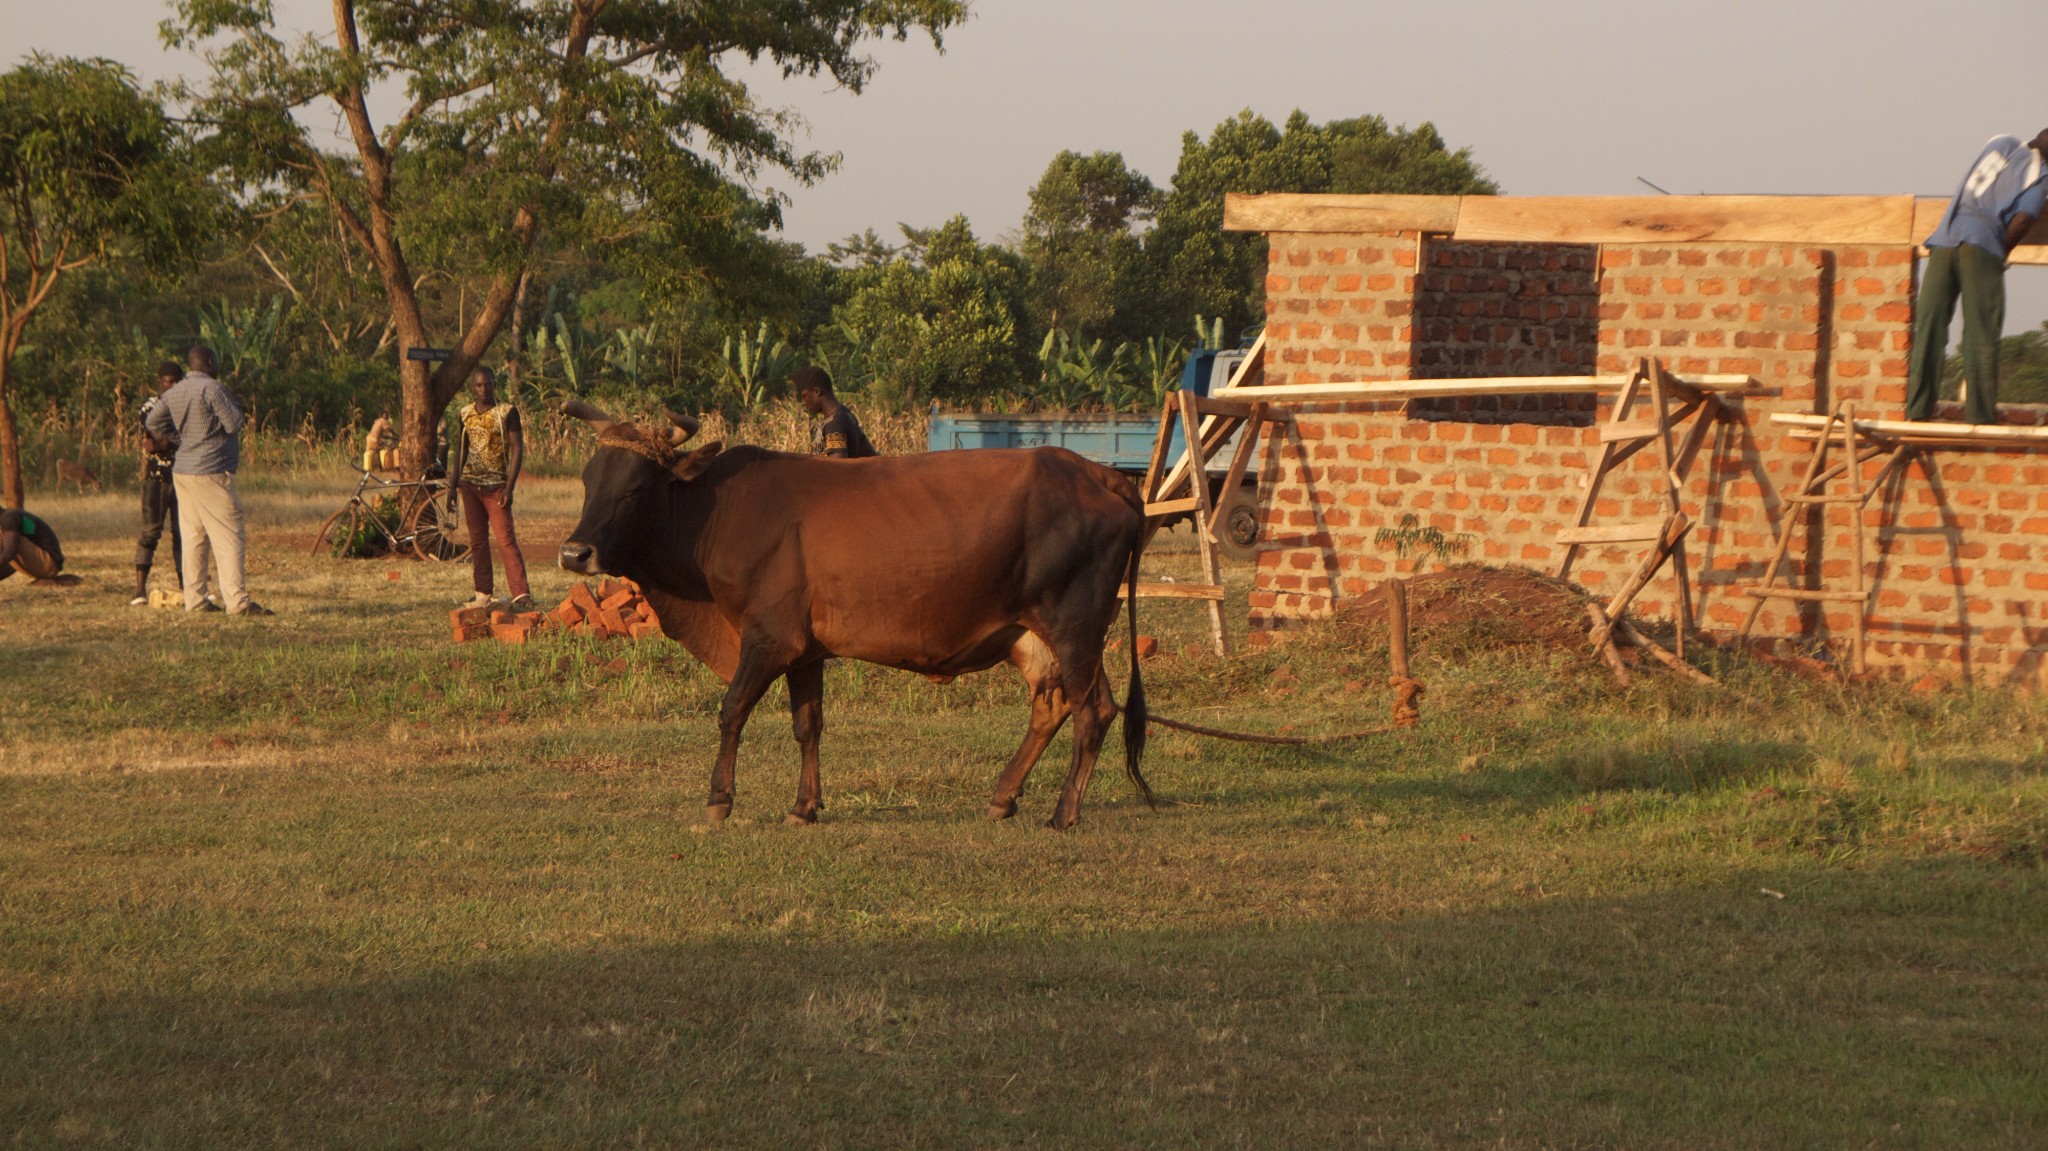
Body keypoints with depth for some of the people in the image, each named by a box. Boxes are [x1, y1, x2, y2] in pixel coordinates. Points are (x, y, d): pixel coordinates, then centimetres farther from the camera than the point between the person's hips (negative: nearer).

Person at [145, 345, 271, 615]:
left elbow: (153, 423, 19)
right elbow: (233, 424, -14)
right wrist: (237, 408, 5)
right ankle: (237, 601, -12)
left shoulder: (173, 393, 11)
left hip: (182, 471, 8)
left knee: (193, 538, 11)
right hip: (211, 472, -8)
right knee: (228, 538, -7)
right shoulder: (211, 388, -14)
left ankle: (195, 600, 11)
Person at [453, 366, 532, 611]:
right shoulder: (464, 415, 9)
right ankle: (482, 594, 14)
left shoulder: (507, 412, -6)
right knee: (477, 540, 8)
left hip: (496, 485, -5)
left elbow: (517, 449, -8)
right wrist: (454, 485, 15)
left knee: (506, 539, -12)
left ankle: (522, 595, -17)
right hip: (470, 484, 5)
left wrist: (509, 487, -15)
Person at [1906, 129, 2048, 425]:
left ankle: (1918, 408, -4)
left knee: (1929, 326, 1)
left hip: (1943, 241, 5)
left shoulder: (2001, 143, 19)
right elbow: (2024, 217, -11)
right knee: (1981, 335, -1)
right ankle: (1980, 412, -3)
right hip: (1981, 245, -5)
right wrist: (2002, 251, 3)